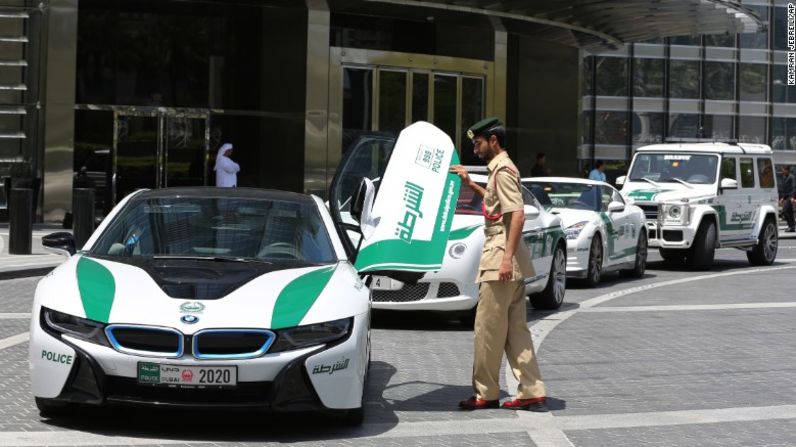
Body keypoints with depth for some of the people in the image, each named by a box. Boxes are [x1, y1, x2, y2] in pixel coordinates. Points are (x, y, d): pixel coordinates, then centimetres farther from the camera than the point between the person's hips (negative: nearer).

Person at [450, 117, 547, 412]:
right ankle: (532, 393, 8)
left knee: (488, 329, -2)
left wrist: (507, 257, -27)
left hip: (500, 257, -10)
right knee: (516, 328, 8)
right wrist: (470, 185, 30)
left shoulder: (503, 170, -12)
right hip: (511, 263, 10)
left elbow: (518, 214, -22)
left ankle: (485, 394, 5)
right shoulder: (500, 169, 18)